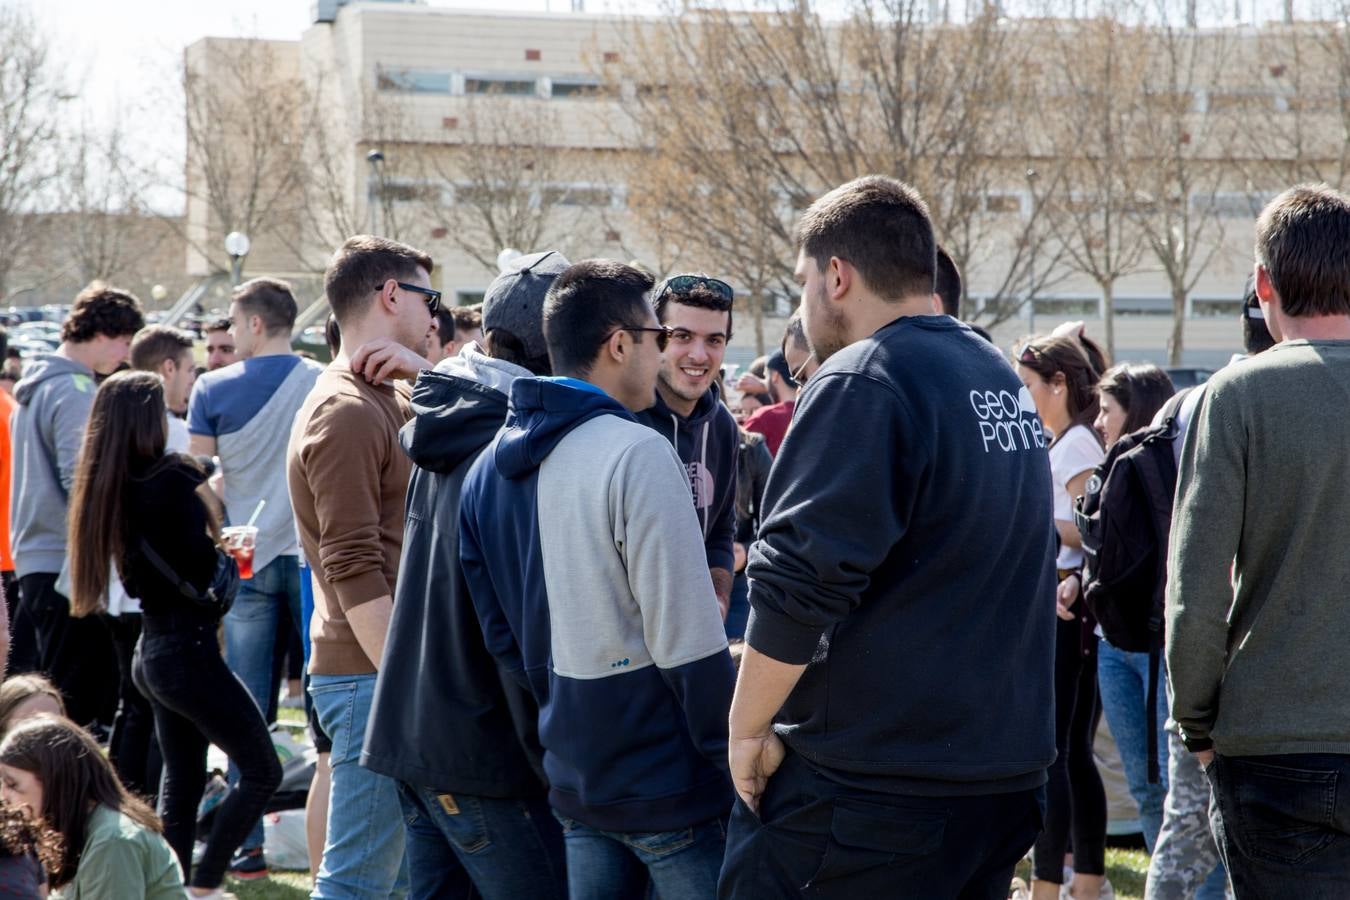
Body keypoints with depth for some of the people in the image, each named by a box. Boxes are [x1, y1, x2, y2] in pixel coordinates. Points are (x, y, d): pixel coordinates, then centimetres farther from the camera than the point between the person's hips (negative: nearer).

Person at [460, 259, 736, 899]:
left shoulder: (489, 466, 9)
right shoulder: (636, 454, -16)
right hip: (668, 786, -8)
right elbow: (688, 645, -18)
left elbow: (499, 632, 12)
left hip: (574, 779, 8)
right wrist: (738, 763, -11)